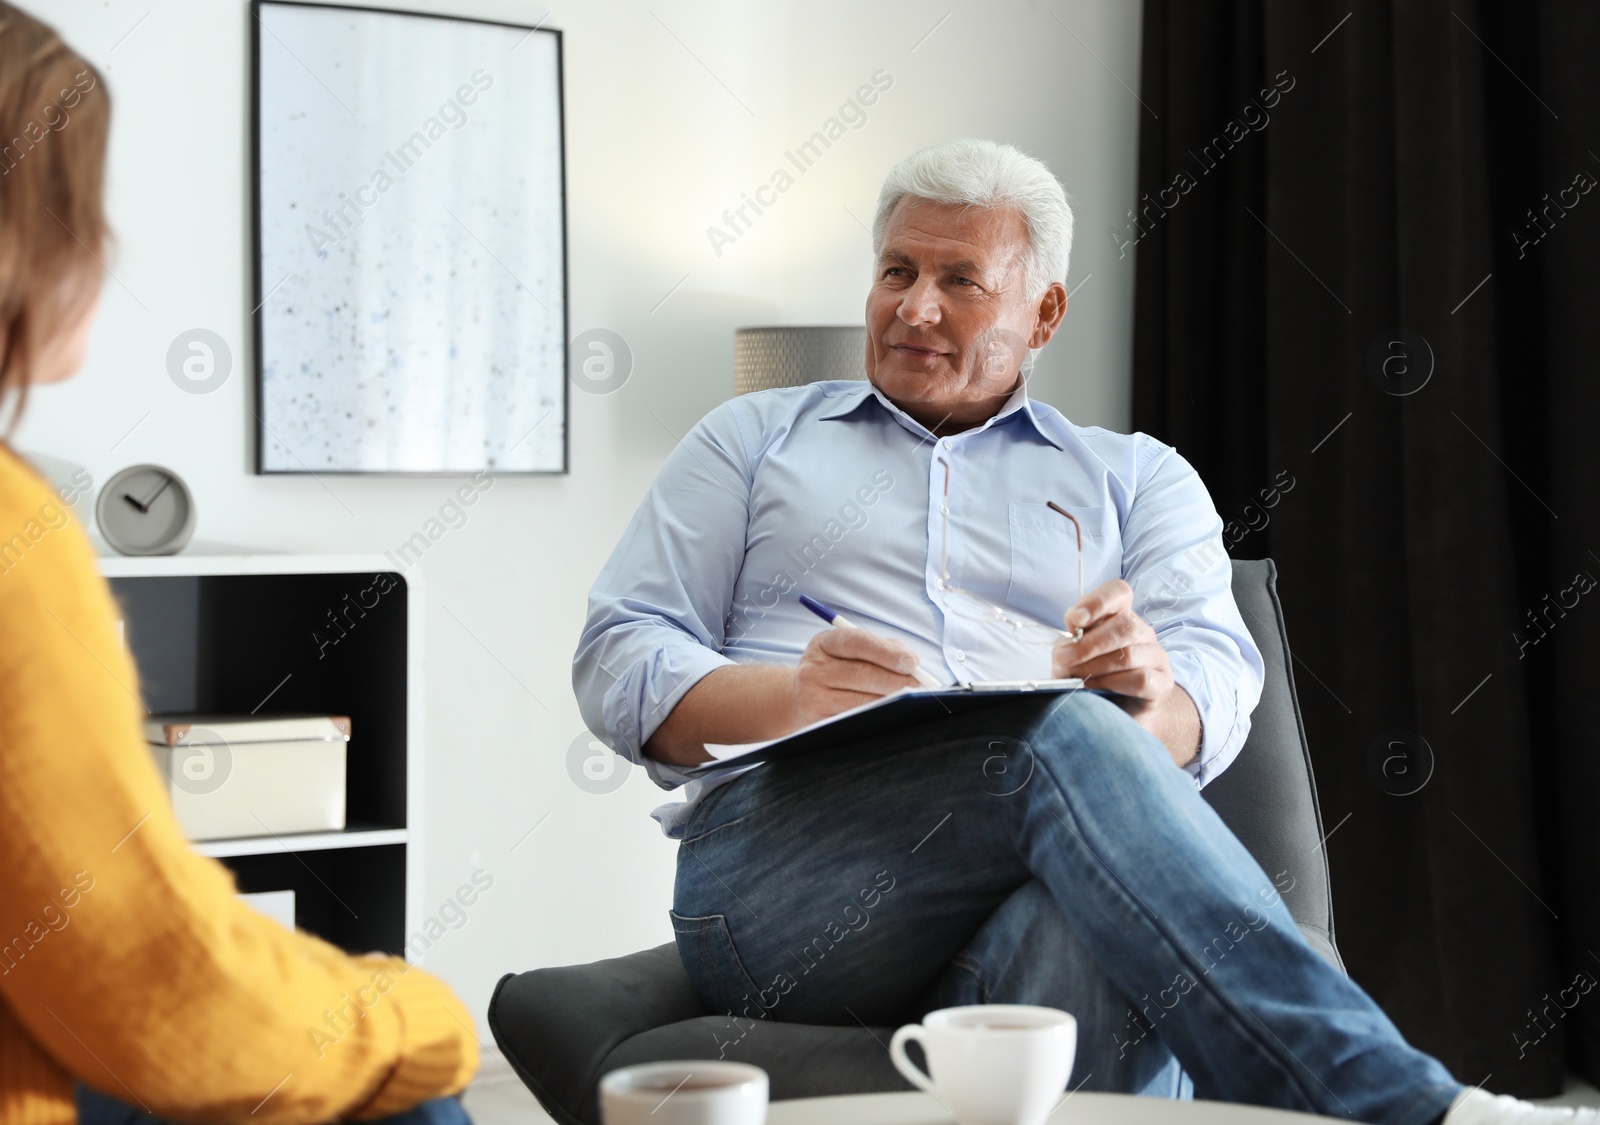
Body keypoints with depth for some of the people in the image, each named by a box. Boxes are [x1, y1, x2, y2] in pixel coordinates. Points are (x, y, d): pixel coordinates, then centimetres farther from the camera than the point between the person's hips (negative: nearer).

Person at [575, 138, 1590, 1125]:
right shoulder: (757, 439, 26)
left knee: (1109, 919, -41)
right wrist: (784, 696, -7)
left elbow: (1216, 687, 10)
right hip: (777, 862, -1)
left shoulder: (1137, 477, 27)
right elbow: (620, 659, 15)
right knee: (1067, 735, -35)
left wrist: (1146, 692, -17)